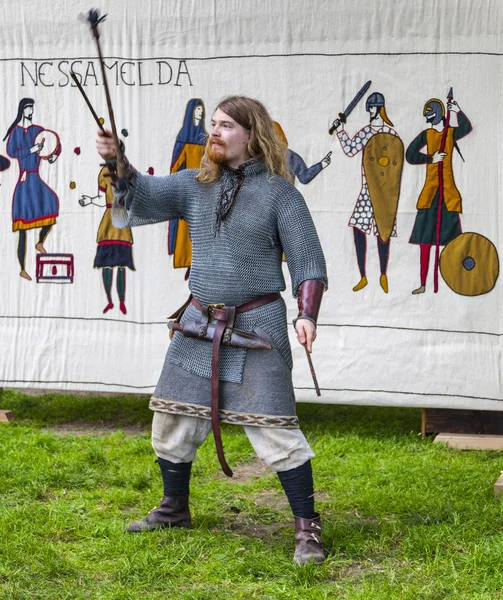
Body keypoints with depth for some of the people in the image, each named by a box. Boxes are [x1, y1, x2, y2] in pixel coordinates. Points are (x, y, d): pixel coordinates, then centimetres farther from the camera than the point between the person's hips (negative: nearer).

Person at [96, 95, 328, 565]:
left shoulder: (278, 192, -6)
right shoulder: (196, 185, 7)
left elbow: (308, 261, -6)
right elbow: (146, 196, -5)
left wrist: (307, 314, -18)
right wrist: (117, 164, -23)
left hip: (257, 325, -6)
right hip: (200, 323, 6)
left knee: (273, 428, -10)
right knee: (172, 419, 13)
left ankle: (308, 528, 1)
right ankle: (174, 509, 34)